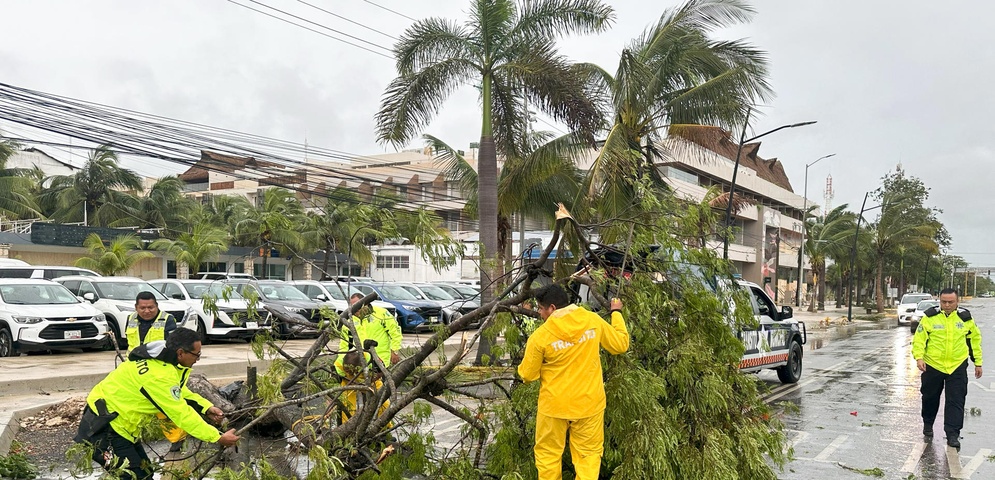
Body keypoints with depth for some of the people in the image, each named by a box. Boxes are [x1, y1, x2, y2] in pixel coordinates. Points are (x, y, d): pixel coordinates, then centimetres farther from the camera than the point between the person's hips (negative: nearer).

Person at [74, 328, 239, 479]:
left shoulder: (162, 360, -1)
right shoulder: (159, 374, -31)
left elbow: (181, 393, 13)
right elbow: (181, 414, -28)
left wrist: (207, 408, -2)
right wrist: (218, 438, -24)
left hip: (117, 424, 10)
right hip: (102, 428, -10)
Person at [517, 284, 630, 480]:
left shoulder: (540, 336, -15)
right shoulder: (593, 320, -8)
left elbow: (528, 375, -4)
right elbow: (621, 344, 7)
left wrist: (530, 354, 17)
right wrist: (616, 313, 20)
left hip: (555, 405, -2)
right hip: (589, 403, 2)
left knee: (548, 454, 15)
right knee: (588, 454, 13)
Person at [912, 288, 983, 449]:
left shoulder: (965, 318, 1)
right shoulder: (930, 317, -6)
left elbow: (975, 339, 12)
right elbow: (919, 339, -6)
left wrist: (978, 362, 13)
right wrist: (919, 357, -20)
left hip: (957, 367, 1)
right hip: (932, 365, -1)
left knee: (956, 401, -3)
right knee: (930, 398, 14)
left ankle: (953, 434, 2)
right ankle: (928, 424, 36)